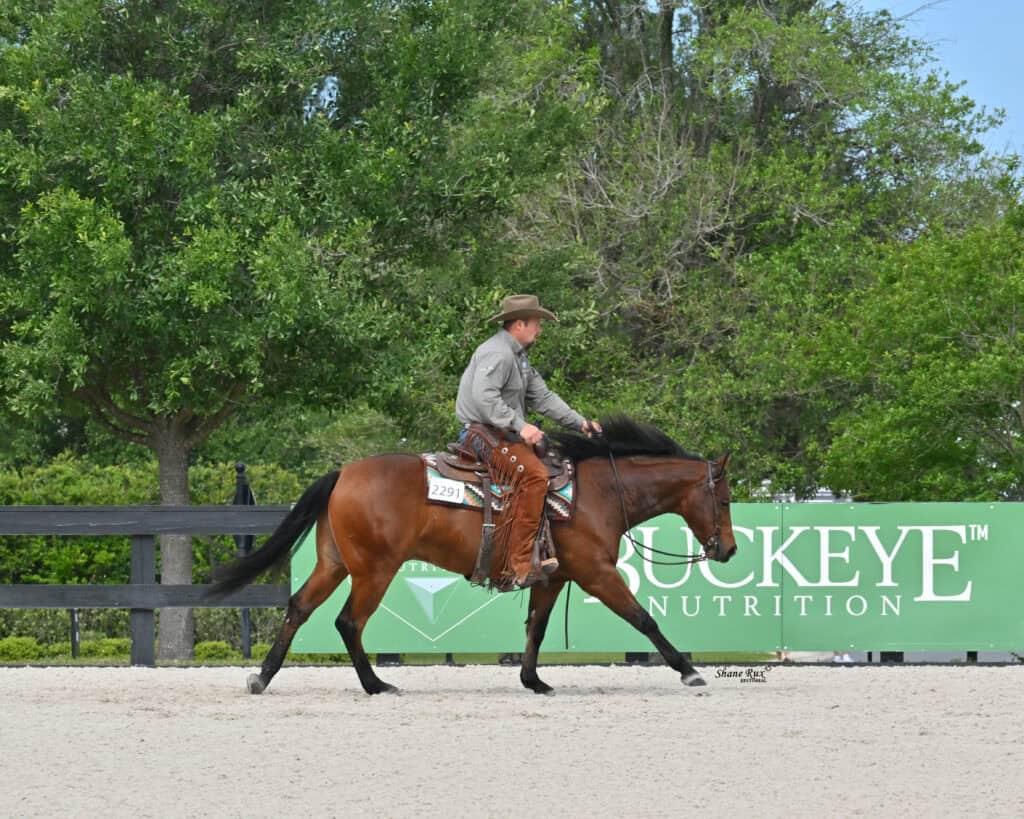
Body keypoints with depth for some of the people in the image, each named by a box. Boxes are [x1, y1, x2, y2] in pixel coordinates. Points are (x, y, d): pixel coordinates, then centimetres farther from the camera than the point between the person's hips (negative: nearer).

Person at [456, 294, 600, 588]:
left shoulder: (517, 356, 21)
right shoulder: (497, 353, -14)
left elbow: (541, 397, 22)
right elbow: (483, 396, -27)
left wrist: (579, 423, 14)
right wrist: (519, 425, -30)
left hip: (505, 433, 11)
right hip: (484, 433, -11)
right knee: (532, 472, -28)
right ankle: (519, 566, -32)